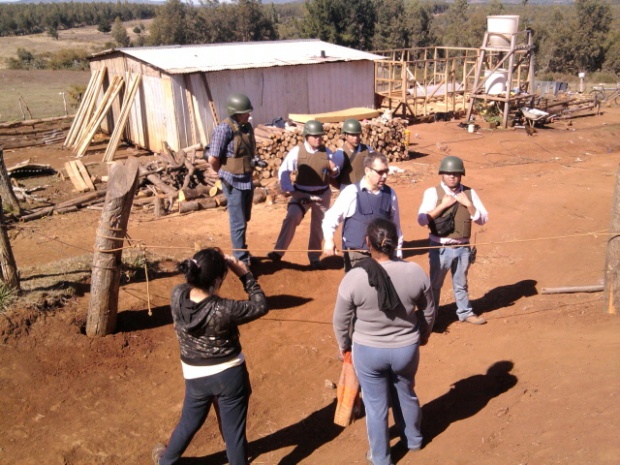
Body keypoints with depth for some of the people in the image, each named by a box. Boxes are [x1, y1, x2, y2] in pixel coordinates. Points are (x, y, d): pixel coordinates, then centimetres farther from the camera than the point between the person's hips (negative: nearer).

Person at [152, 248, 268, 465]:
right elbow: (260, 306, -15)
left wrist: (219, 262, -8)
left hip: (196, 378, 5)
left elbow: (192, 284, 6)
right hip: (230, 376, -4)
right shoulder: (223, 310, -30)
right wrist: (245, 274, -12)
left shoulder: (177, 296, -18)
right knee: (234, 432, 16)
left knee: (188, 423, 30)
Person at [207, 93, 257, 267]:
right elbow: (212, 159, -17)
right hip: (233, 183, -7)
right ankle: (241, 260, 10)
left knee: (244, 221, 20)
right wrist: (226, 175, -3)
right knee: (238, 223, -1)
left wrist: (248, 172, 11)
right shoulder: (224, 129, -18)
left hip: (247, 180, 8)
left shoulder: (247, 126, 6)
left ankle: (241, 252, 37)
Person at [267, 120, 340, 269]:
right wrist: (290, 190, -14)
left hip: (322, 195, 3)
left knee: (318, 226, 13)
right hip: (301, 193, -2)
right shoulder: (297, 151, -9)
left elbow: (334, 173, 5)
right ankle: (278, 251, -22)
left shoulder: (326, 152, -3)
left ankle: (314, 257, 31)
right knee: (291, 217, -26)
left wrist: (334, 169, -19)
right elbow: (283, 171, -8)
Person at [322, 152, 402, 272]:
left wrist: (398, 251, 14)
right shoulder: (352, 192, -12)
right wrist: (329, 240, -25)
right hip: (356, 254, -4)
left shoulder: (389, 193, 1)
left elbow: (395, 225, 10)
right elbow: (331, 217, -9)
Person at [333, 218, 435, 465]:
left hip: (368, 351, -2)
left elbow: (341, 320, -10)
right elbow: (428, 311, -1)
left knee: (375, 405, 19)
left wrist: (344, 346, 9)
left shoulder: (353, 278, -23)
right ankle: (413, 439, 53)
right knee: (406, 394, 28)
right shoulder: (415, 272, -17)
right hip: (406, 348, 2)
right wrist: (424, 334, 19)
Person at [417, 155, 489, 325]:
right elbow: (422, 220, -17)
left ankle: (465, 312, 40)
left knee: (461, 283, 21)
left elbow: (483, 219, -1)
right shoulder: (433, 192, -9)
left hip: (463, 247, 3)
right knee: (435, 283, 12)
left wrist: (468, 204, -15)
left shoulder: (469, 193, 1)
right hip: (441, 247, -3)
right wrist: (443, 205, -21)